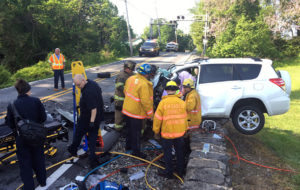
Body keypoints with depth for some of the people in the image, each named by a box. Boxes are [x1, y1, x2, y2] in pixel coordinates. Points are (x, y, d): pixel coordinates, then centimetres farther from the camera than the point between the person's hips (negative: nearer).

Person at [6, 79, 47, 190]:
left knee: (25, 163, 16)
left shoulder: (12, 106, -14)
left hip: (22, 139, -1)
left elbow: (10, 124, -6)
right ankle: (42, 181, 39)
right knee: (38, 159, 22)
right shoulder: (36, 101, -14)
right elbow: (43, 118, -8)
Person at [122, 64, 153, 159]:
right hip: (137, 112, -8)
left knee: (130, 128, 25)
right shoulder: (144, 84, -25)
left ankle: (128, 145, 42)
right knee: (136, 132, 6)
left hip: (127, 109, 8)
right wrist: (150, 113, -12)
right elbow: (145, 101, -24)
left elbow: (125, 91, 12)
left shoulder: (130, 78, -1)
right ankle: (136, 151, 19)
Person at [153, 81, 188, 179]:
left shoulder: (163, 102, -15)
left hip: (167, 133, -4)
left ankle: (169, 172, 23)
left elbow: (157, 118, -11)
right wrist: (185, 130, 18)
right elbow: (184, 118, 5)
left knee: (167, 153, 12)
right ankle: (180, 171, 32)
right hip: (180, 132, 4)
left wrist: (156, 131, 2)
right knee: (180, 152, 19)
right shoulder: (182, 102, -4)